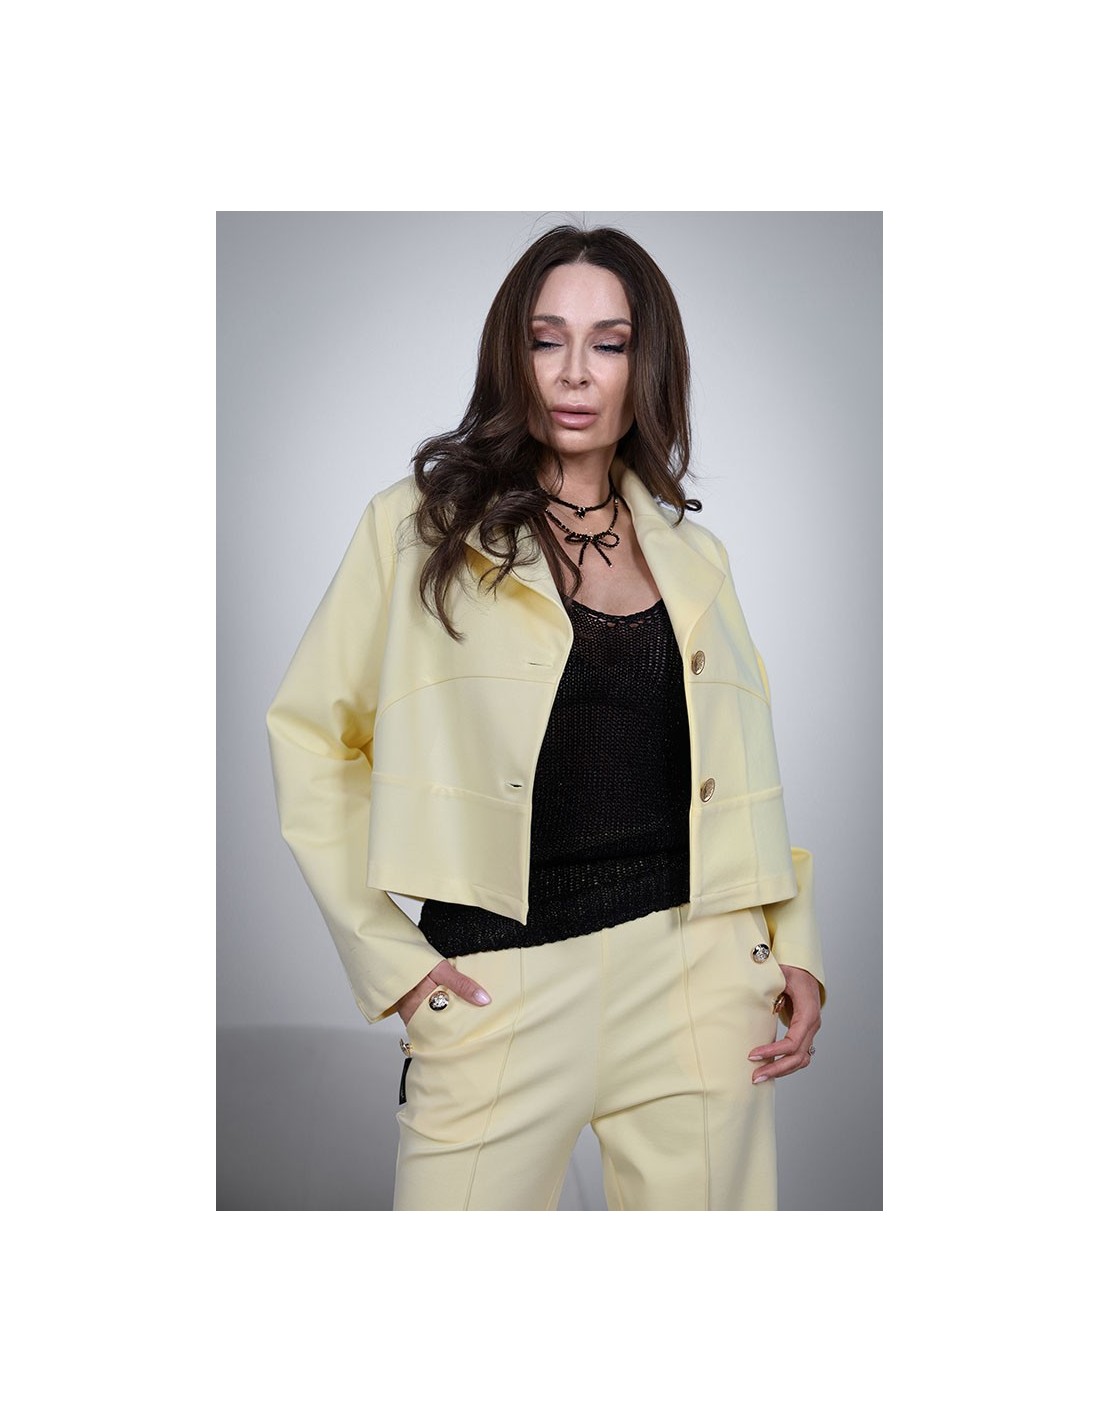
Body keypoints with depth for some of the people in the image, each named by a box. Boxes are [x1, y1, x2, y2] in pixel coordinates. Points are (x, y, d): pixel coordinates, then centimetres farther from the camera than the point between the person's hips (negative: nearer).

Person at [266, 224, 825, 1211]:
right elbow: (313, 738, 2)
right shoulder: (420, 526, 2)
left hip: (699, 980, 3)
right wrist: (388, 953, -5)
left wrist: (796, 950, 6)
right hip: (500, 988, -3)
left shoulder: (694, 557, 12)